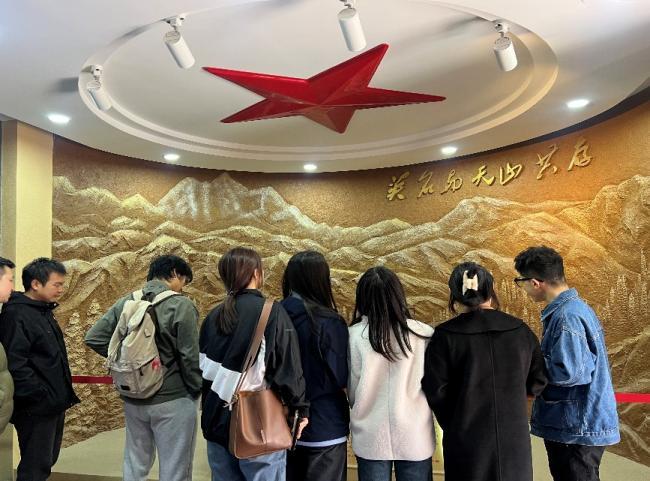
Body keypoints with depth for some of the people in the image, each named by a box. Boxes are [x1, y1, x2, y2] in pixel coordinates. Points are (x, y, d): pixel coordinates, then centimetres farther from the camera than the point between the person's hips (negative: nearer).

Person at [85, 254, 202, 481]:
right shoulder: (181, 305, -17)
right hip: (173, 399, -6)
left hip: (133, 398, 6)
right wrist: (198, 390, -3)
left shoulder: (125, 302, -1)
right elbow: (190, 357, -17)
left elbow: (93, 338, 1)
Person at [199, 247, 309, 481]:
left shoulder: (213, 317, 3)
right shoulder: (272, 313, -13)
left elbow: (202, 368, 10)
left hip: (217, 422, 6)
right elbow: (288, 368, -14)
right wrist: (301, 408, -1)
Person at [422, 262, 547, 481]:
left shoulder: (445, 335, -13)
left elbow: (435, 389, -12)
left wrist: (452, 424, 6)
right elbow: (537, 382, 2)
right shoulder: (520, 330, -4)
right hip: (514, 438, 2)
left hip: (466, 439, -2)